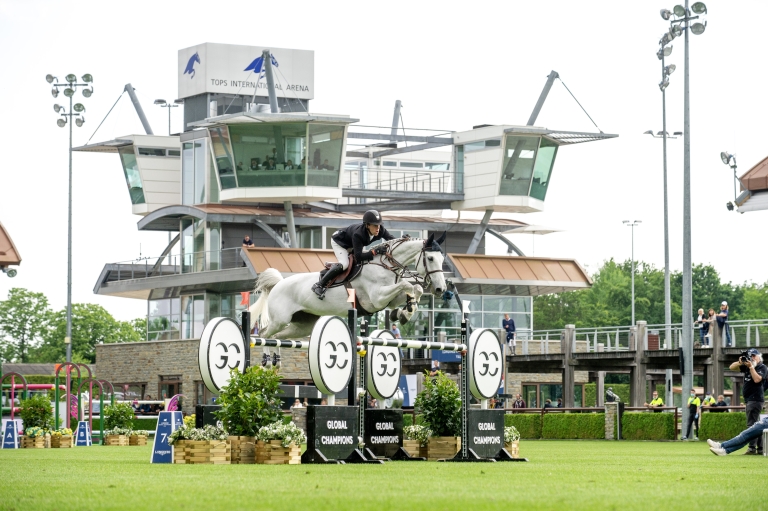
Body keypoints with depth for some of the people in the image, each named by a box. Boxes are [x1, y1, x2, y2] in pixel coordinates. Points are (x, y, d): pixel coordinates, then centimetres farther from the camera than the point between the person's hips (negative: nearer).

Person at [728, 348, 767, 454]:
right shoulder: (747, 367, 15)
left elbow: (757, 379, -21)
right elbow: (732, 367, 16)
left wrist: (751, 367, -15)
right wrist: (740, 362, -3)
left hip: (756, 399, -9)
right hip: (749, 400, 9)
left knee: (752, 424, -15)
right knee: (756, 424, 9)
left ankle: (752, 448, -21)